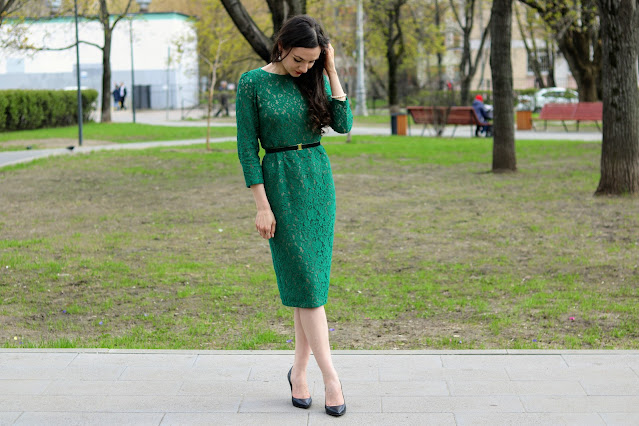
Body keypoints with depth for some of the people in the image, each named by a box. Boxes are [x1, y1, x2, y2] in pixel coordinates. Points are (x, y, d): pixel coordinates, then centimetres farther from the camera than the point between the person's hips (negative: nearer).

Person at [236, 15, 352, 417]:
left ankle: (299, 370, 16)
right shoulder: (253, 82, -6)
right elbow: (247, 146, -6)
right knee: (306, 281, -7)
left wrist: (331, 72, -7)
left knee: (312, 280, 4)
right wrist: (262, 206, -10)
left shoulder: (316, 78, 5)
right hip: (280, 185, -4)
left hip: (319, 180, 4)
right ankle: (330, 376, -5)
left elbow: (344, 124, -6)